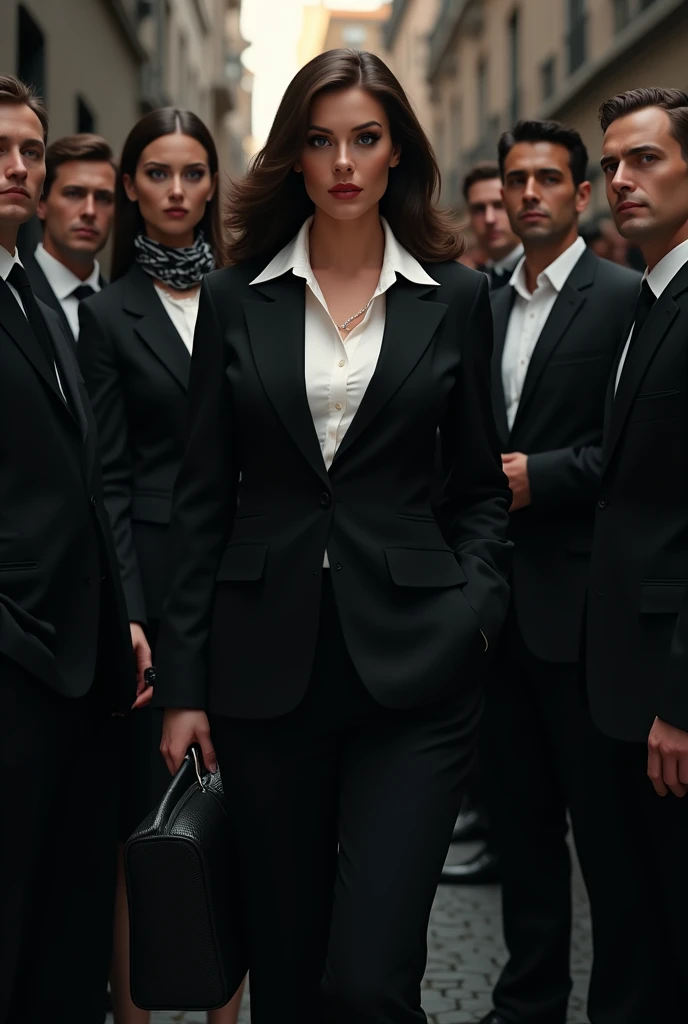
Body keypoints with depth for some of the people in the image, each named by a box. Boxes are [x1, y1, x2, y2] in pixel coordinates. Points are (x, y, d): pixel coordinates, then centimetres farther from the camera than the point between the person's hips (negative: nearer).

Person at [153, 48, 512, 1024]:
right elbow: (202, 496, 6)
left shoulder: (455, 296, 4)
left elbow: (479, 486, 10)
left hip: (412, 663, -1)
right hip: (266, 661, 2)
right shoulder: (236, 297, 5)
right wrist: (183, 682, 3)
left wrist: (474, 606, -7)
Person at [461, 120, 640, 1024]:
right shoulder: (487, 307, 15)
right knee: (519, 814, 14)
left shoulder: (624, 297, -6)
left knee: (604, 822, 1)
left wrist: (542, 475, -17)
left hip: (578, 599, -7)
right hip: (500, 597, 7)